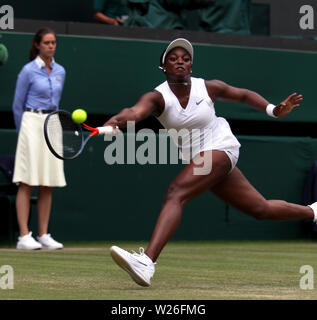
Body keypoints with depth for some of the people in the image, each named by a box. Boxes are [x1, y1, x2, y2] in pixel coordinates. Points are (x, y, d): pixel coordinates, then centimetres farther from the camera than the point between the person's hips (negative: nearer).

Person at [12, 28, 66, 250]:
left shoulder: (60, 71, 12)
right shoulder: (29, 71, -4)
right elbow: (18, 105, 1)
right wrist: (23, 131, 7)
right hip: (32, 123, -6)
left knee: (48, 185, 5)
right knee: (27, 183, -8)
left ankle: (44, 235, 9)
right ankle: (24, 236, -9)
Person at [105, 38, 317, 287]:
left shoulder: (208, 88, -8)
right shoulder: (158, 97, -9)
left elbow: (244, 95, 10)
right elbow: (136, 112, -32)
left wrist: (273, 110, -4)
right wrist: (117, 120, -55)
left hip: (220, 148, -5)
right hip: (199, 159, 5)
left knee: (175, 195, -28)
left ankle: (146, 262, -41)